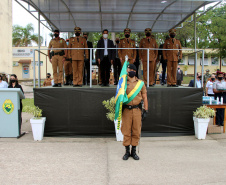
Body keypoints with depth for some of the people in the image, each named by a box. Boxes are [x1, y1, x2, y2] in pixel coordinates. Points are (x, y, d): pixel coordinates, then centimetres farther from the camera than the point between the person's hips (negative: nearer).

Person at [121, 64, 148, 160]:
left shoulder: (141, 83, 8)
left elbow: (144, 97, 10)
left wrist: (146, 109, 3)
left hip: (137, 109, 1)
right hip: (126, 110, -1)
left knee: (136, 131, 5)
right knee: (126, 131, 3)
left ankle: (134, 151, 19)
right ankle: (127, 151, 16)